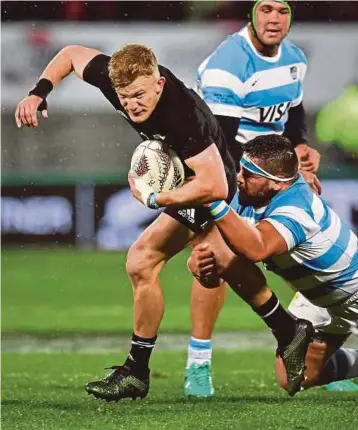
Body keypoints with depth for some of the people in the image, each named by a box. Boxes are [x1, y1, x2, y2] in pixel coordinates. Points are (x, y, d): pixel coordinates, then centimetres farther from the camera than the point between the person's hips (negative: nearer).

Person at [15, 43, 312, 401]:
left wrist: (152, 198, -35)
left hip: (207, 191, -9)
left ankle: (137, 372, -1)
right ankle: (289, 334, 44)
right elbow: (72, 54, -1)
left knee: (142, 262, -14)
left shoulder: (183, 115, -40)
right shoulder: (114, 77, -21)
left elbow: (215, 187, -41)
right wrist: (38, 94, -13)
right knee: (228, 264, 27)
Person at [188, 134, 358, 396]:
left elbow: (256, 250, -56)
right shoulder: (252, 200, -12)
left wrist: (214, 204, -62)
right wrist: (200, 260, -36)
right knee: (293, 380, 6)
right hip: (320, 299, 8)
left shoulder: (296, 209, -37)